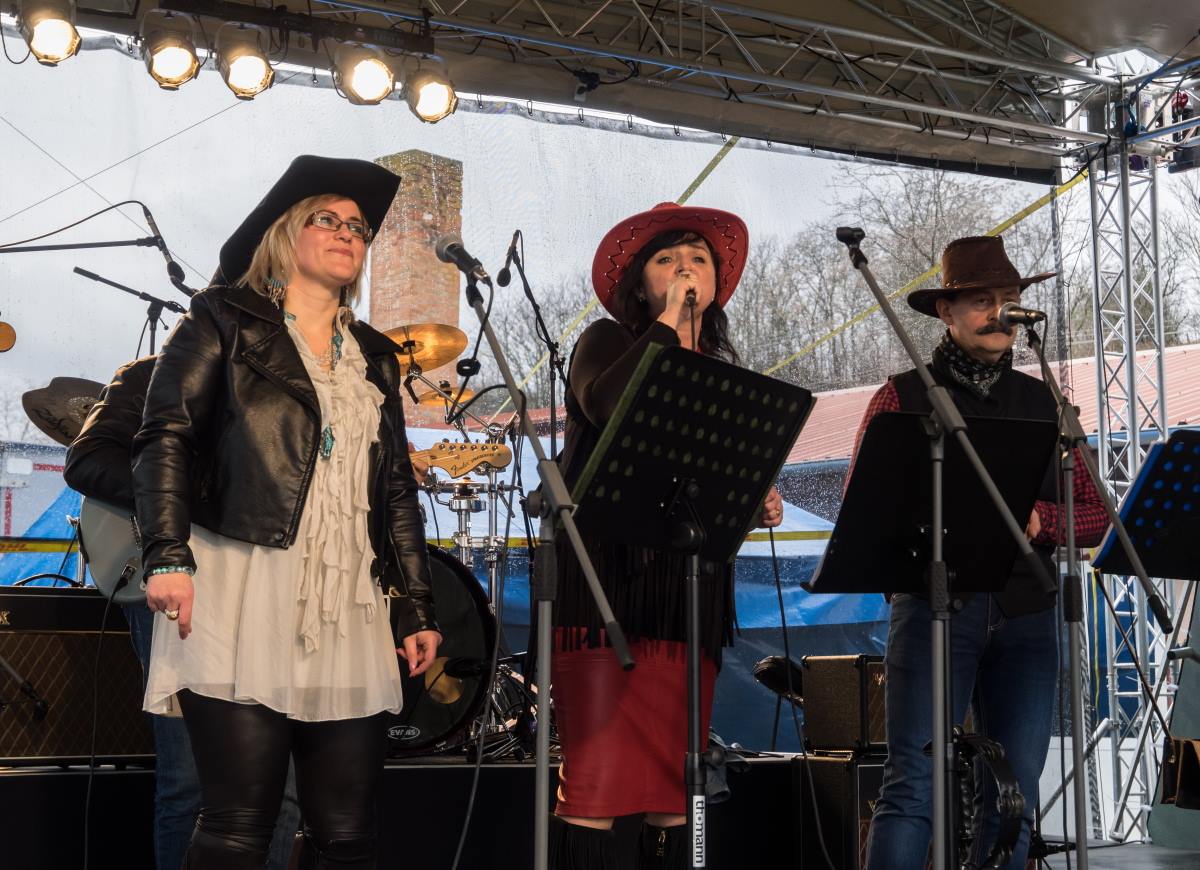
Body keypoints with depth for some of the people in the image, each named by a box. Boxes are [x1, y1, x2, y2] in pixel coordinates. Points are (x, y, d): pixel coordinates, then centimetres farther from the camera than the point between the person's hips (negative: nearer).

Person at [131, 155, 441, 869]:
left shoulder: (374, 357, 24)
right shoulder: (226, 321, 9)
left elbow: (397, 490, 22)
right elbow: (166, 438, -2)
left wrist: (419, 609, 15)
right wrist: (168, 557, -16)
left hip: (348, 611, 5)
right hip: (242, 597, -5)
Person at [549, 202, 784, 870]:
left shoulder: (724, 370, 21)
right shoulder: (609, 342, 5)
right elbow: (605, 404, -18)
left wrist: (757, 501, 6)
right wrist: (667, 322, -10)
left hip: (692, 586, 6)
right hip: (607, 583, -5)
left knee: (675, 782, 6)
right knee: (599, 776, -11)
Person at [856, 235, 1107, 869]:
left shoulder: (1041, 402, 16)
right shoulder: (903, 396, 6)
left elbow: (1096, 514, 13)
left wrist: (1037, 519, -7)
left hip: (1025, 611, 4)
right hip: (933, 600, -4)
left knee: (1015, 798, 3)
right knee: (913, 786, -10)